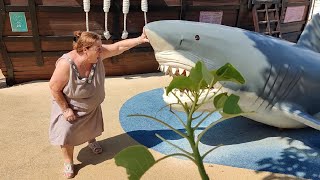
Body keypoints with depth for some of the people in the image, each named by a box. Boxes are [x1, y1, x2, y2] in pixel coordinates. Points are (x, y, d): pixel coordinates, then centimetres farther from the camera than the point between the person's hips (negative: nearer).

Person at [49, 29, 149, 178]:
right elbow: (54, 88, -27)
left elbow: (119, 46, -23)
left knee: (91, 127, 25)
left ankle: (91, 142, 58)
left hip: (92, 105, 5)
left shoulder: (97, 55, -26)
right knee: (67, 134, 4)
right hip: (69, 105, -5)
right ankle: (68, 162, 30)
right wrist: (66, 109, -22)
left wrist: (140, 39, -30)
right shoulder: (66, 64, -38)